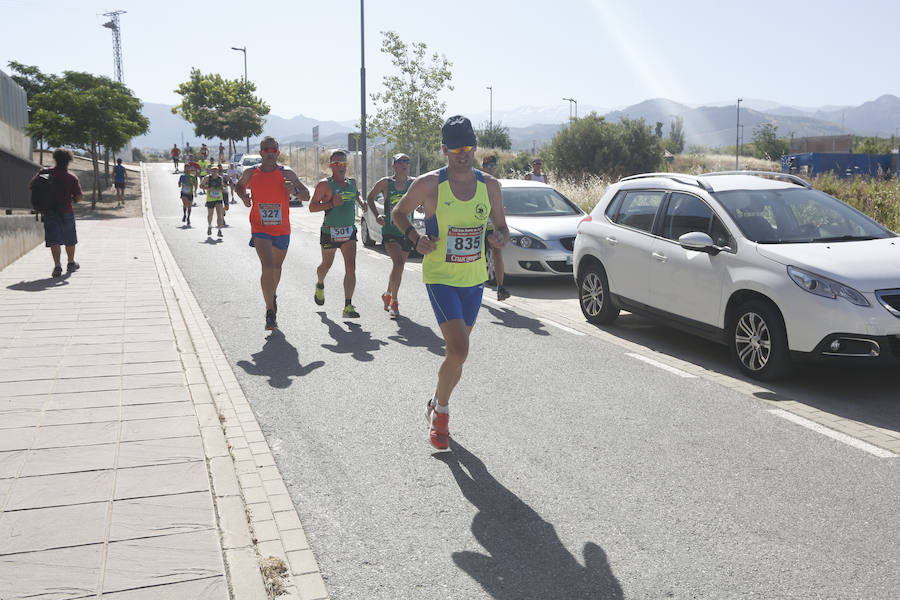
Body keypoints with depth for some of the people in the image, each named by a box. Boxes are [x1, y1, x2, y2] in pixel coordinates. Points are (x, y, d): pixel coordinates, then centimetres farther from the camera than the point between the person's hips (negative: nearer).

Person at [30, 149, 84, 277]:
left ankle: (57, 266, -16)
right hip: (66, 212, 0)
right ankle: (71, 263, 32)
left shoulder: (45, 173, -3)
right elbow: (79, 196, -11)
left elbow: (31, 185, 1)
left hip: (49, 212, 0)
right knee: (70, 240, 18)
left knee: (54, 240, -2)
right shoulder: (72, 177, -7)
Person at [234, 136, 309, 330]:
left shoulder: (287, 174, -3)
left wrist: (294, 189, -22)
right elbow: (238, 186, 21)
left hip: (282, 230, 2)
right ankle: (270, 312, -15)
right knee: (267, 266, -18)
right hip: (260, 229, -2)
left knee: (277, 267, 18)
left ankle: (272, 295, 48)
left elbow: (307, 196, -1)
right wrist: (243, 196, -2)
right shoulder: (251, 173, 0)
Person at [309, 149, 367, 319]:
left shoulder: (352, 182, 9)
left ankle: (348, 306, -15)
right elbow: (312, 207, -12)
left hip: (349, 232, 3)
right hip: (330, 232, -3)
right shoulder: (325, 184, -8)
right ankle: (320, 285, 51)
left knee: (351, 267, -13)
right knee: (327, 265, 17)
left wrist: (361, 203, 15)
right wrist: (332, 204, -24)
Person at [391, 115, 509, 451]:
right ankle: (441, 411, 8)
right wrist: (415, 239, -13)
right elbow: (398, 213, 5)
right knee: (458, 351, -17)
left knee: (458, 351, 13)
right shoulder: (429, 184, -9)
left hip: (474, 280, 5)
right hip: (440, 278, -4)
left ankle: (437, 407, 37)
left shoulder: (489, 186, 2)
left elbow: (501, 227, 12)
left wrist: (500, 238, -12)